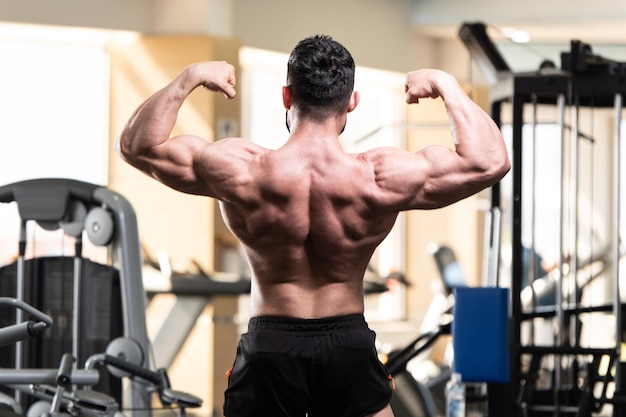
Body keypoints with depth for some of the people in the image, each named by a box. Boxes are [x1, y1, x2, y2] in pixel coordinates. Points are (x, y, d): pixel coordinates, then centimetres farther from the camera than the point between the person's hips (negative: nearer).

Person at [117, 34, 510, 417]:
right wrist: (446, 85, 2)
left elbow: (137, 145, -2)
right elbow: (489, 161, -5)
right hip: (348, 347, 0)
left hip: (270, 345, 0)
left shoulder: (243, 173, -14)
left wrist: (189, 78, 3)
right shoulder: (381, 179, -14)